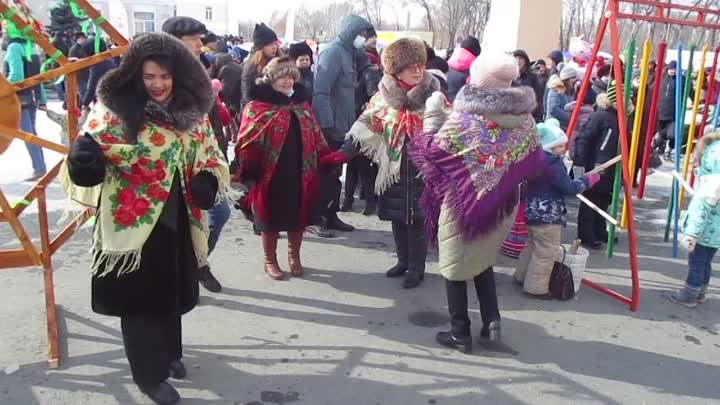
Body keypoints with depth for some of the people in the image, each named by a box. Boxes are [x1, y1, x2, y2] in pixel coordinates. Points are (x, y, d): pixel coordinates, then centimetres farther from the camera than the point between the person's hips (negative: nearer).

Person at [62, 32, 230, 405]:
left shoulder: (192, 111, 1)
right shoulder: (115, 109, -12)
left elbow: (209, 155, 11)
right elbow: (92, 148, -11)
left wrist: (208, 181, -9)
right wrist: (83, 157, -35)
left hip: (176, 219, 5)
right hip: (132, 219, -4)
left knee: (171, 290, 20)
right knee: (140, 294, 5)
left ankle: (168, 353, 44)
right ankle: (149, 373, 23)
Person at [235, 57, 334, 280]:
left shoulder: (301, 105, 10)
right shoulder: (257, 107, -6)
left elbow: (315, 137, 13)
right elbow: (246, 143, -10)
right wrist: (250, 173, -17)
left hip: (300, 173, 4)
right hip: (270, 175, -4)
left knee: (298, 217, 13)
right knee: (270, 219, 9)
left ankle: (294, 256, 34)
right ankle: (270, 261, 27)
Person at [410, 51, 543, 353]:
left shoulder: (464, 119, -19)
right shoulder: (524, 118, -4)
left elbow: (433, 152, -8)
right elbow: (532, 163, 4)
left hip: (463, 203, -5)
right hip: (502, 204, 5)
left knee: (455, 265, 12)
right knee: (483, 260, 26)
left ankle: (460, 334, 19)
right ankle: (491, 320, 17)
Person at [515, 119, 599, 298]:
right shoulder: (553, 163, -20)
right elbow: (568, 187, -19)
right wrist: (588, 180, -6)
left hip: (533, 211, 10)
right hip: (547, 214, -10)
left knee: (533, 246, 23)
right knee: (547, 252, -1)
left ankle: (522, 276, 34)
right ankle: (536, 287, 4)